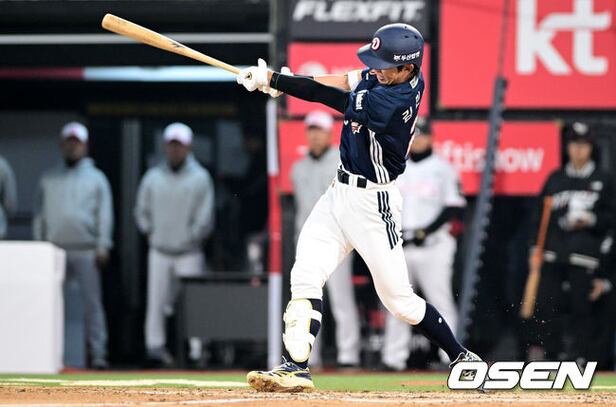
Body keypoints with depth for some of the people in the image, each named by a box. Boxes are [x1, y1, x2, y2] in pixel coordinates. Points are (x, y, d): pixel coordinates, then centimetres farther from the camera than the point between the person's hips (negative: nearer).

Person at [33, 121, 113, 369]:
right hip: (55, 251, 2)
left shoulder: (96, 178, 10)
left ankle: (98, 353, -8)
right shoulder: (49, 179, 16)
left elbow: (105, 215, 4)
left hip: (86, 252, -2)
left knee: (92, 303, -6)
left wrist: (103, 246, -7)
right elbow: (39, 215, 15)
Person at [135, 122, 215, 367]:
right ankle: (155, 347, -1)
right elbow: (142, 211, 15)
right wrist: (150, 231, 3)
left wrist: (192, 236, -5)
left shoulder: (200, 178, 0)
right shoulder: (153, 177, 9)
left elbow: (204, 218, -2)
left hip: (188, 252, -2)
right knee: (156, 302, -2)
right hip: (159, 251, 3)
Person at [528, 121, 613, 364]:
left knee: (581, 307, -5)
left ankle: (580, 357, 0)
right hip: (553, 255, 2)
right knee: (545, 305, -6)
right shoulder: (555, 179, 16)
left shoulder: (602, 181, 9)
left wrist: (591, 221, -10)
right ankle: (555, 355, 4)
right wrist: (536, 249, 8)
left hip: (584, 254, -2)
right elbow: (540, 216, 15)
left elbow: (610, 218, 8)